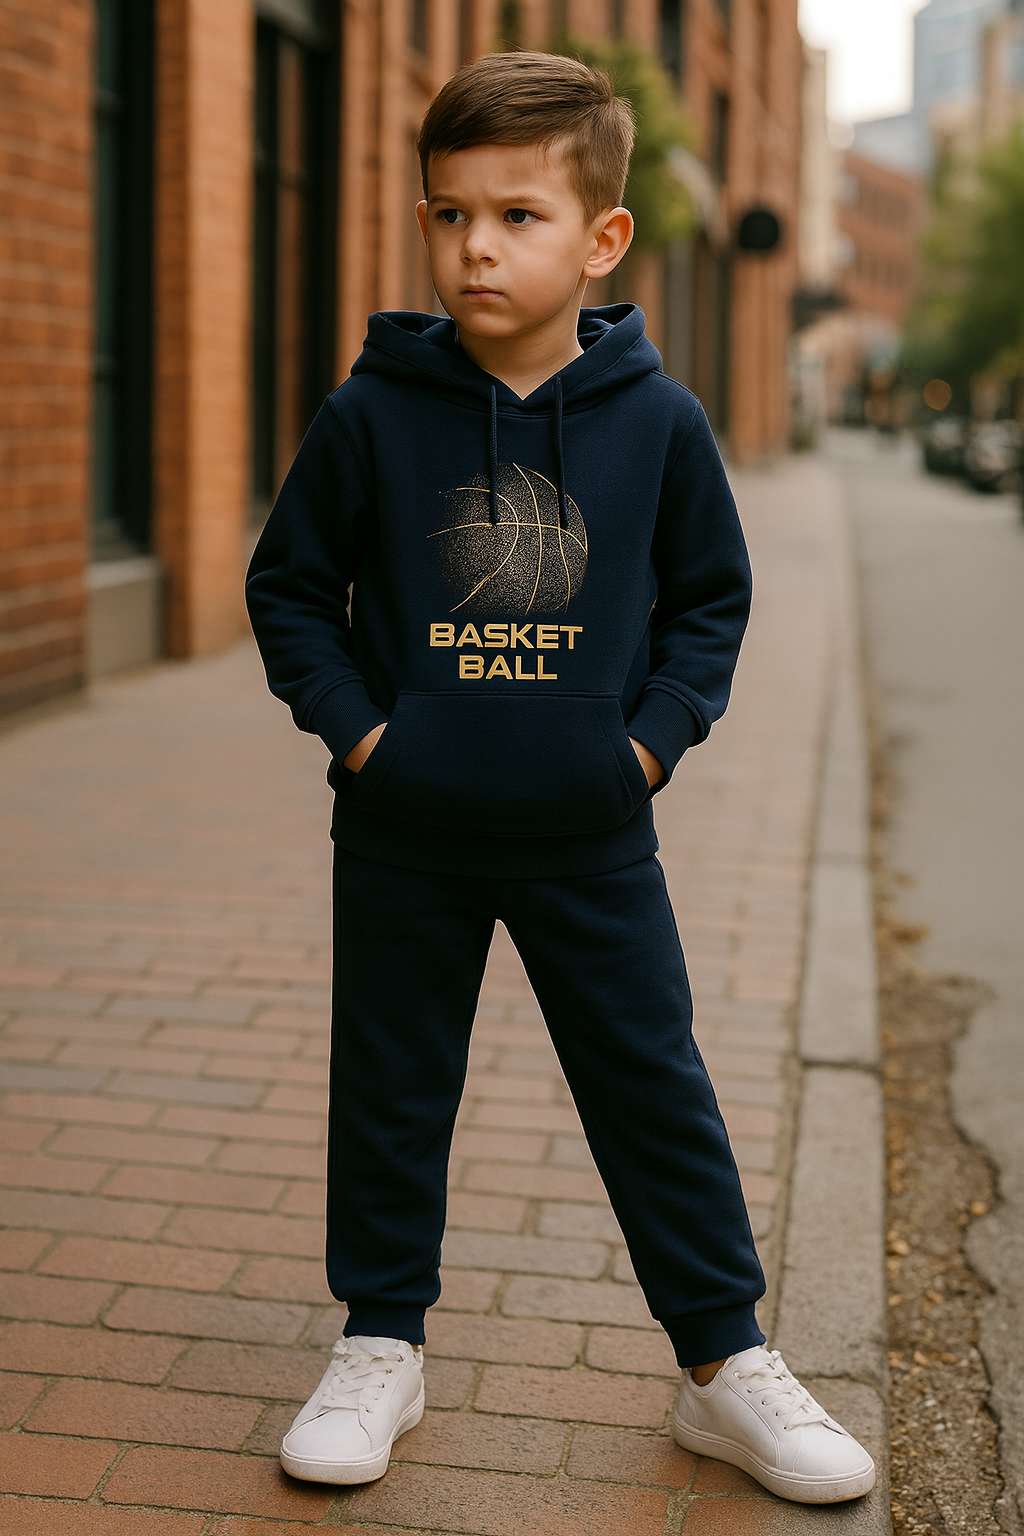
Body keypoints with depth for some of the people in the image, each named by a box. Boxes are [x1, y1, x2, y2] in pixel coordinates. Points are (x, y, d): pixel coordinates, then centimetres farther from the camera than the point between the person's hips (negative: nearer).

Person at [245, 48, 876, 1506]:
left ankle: (726, 1362, 23)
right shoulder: (373, 415, -6)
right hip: (403, 838, 0)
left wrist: (656, 733, -4)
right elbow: (289, 584, 4)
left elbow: (712, 595, 8)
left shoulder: (658, 422, -4)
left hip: (593, 838, 0)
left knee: (658, 1094, 7)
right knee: (390, 1094, 12)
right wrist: (352, 723, -8)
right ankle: (381, 1347, 30)